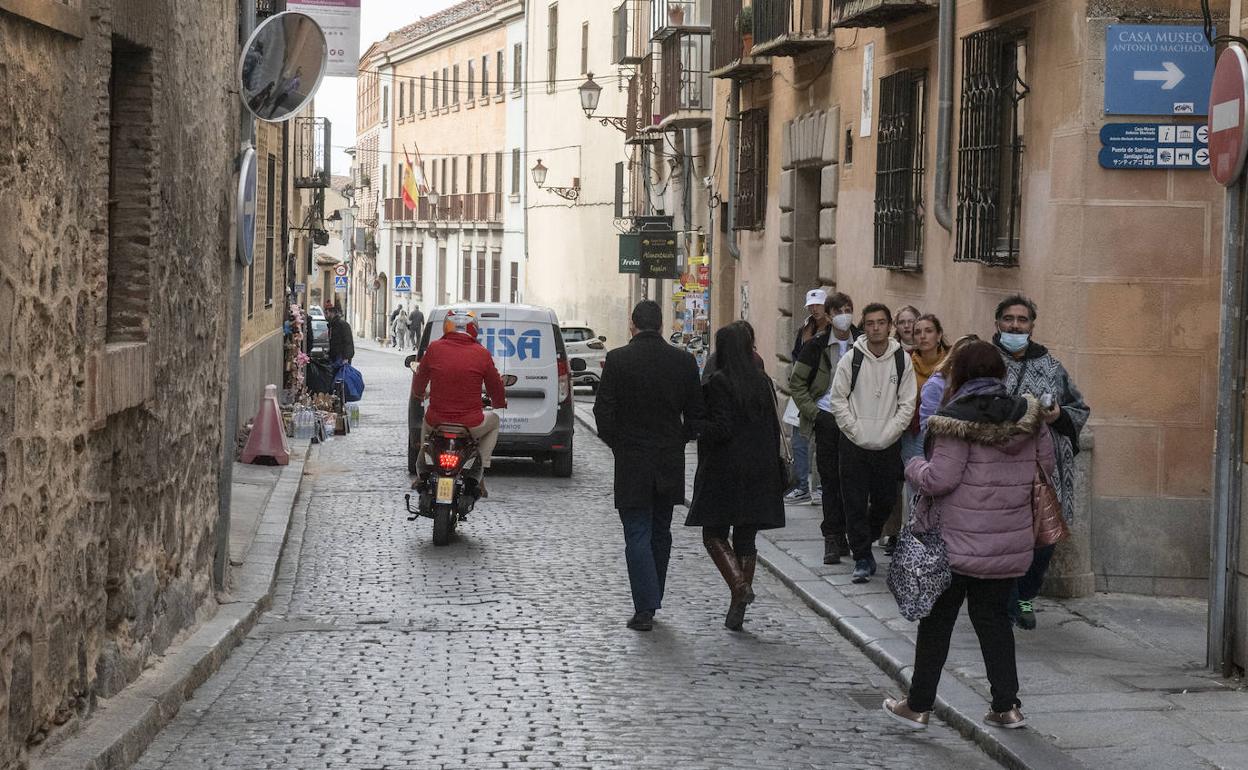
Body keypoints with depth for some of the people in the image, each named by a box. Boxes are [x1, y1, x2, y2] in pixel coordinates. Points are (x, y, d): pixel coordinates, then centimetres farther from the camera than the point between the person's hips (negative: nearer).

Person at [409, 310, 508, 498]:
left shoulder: (434, 348, -3)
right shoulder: (482, 354, -6)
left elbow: (419, 383, 12)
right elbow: (496, 389, 4)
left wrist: (418, 394, 36)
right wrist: (500, 403, 29)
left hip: (437, 422, 2)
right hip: (471, 425, -2)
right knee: (493, 421, 31)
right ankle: (478, 475, 19)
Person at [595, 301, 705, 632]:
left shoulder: (618, 360, -10)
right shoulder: (683, 361, -1)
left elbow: (604, 411, -9)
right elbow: (696, 414, 2)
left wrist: (615, 442, 7)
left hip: (632, 462, -3)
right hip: (670, 463, 3)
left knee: (637, 534, -1)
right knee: (660, 533, 16)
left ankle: (645, 608, -8)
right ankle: (651, 602, 24)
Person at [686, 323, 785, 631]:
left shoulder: (719, 383, -13)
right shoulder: (764, 383, 6)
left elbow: (722, 429, -19)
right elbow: (774, 429, 8)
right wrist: (772, 470, 15)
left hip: (724, 472, -6)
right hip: (760, 473, 6)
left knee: (714, 534, 7)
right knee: (745, 538, 10)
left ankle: (740, 585, -15)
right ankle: (738, 607, 10)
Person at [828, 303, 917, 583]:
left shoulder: (902, 360, -1)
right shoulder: (851, 359, -4)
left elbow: (907, 403, 0)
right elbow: (837, 400, -1)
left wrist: (887, 434, -8)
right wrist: (857, 432, -8)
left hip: (888, 445, 2)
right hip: (855, 444, -1)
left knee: (885, 501, 9)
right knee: (856, 504, -3)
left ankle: (864, 541, 34)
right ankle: (863, 558, 4)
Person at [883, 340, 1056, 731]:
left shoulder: (954, 420, -16)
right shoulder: (1027, 415, 3)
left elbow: (939, 478, -18)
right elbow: (1046, 464, 10)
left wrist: (914, 467, 1)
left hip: (957, 541, -5)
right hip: (1009, 542, 5)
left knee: (936, 621, 8)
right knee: (993, 617, 16)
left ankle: (918, 706, 16)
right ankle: (1007, 705, 12)